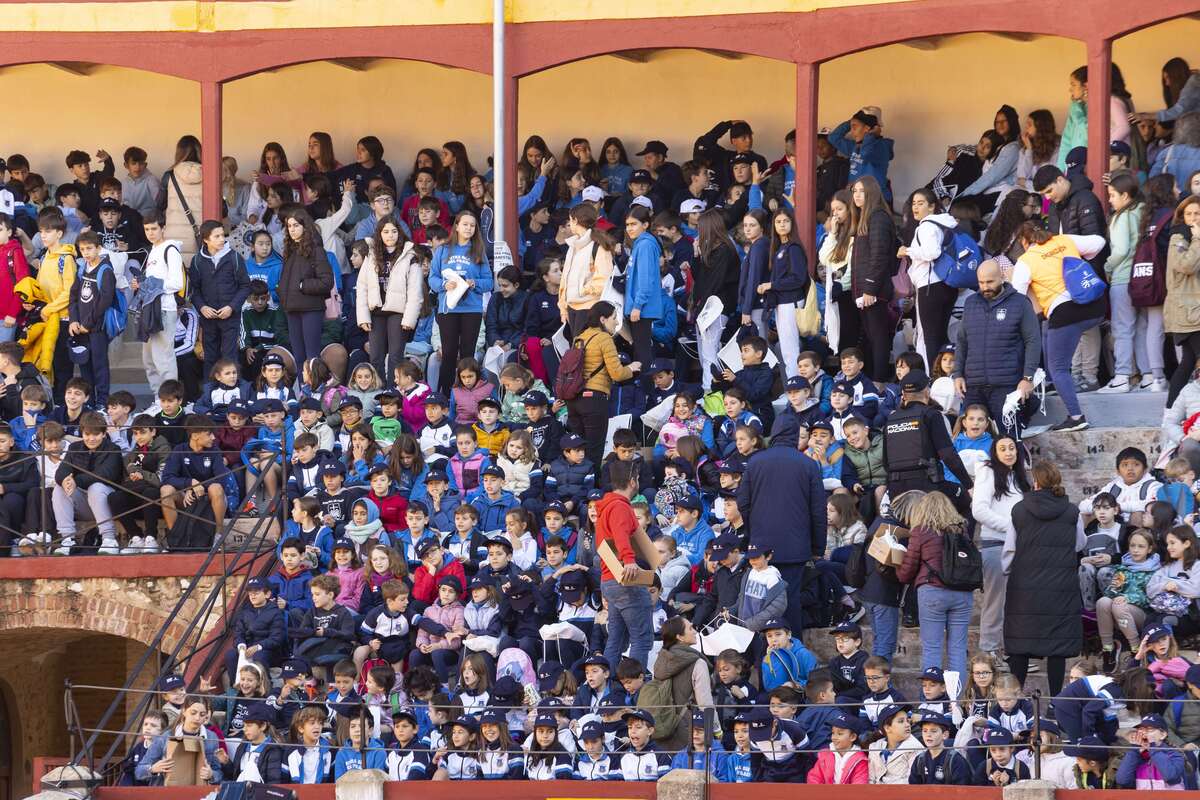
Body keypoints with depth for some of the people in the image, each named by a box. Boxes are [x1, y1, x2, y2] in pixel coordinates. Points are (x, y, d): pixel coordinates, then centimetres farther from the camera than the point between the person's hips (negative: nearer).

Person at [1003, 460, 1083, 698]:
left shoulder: (1020, 511, -2)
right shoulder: (1070, 512, -2)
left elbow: (1008, 552, 3)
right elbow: (1080, 544, 13)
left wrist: (1008, 571, 20)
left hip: (1024, 587, 0)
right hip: (1061, 587, 0)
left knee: (1020, 644, 6)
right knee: (1058, 643, 3)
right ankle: (1056, 698, 2)